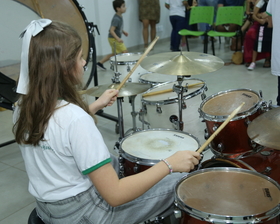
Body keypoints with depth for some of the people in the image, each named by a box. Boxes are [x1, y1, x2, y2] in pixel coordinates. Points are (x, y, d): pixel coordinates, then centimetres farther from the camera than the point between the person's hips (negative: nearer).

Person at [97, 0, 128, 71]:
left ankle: (100, 63, 23)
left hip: (115, 39, 10)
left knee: (114, 54, 19)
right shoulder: (116, 19, -24)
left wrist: (123, 32, 12)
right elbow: (111, 30, -30)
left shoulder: (120, 17, 5)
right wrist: (118, 38, -38)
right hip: (114, 39, -10)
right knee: (125, 52, -5)